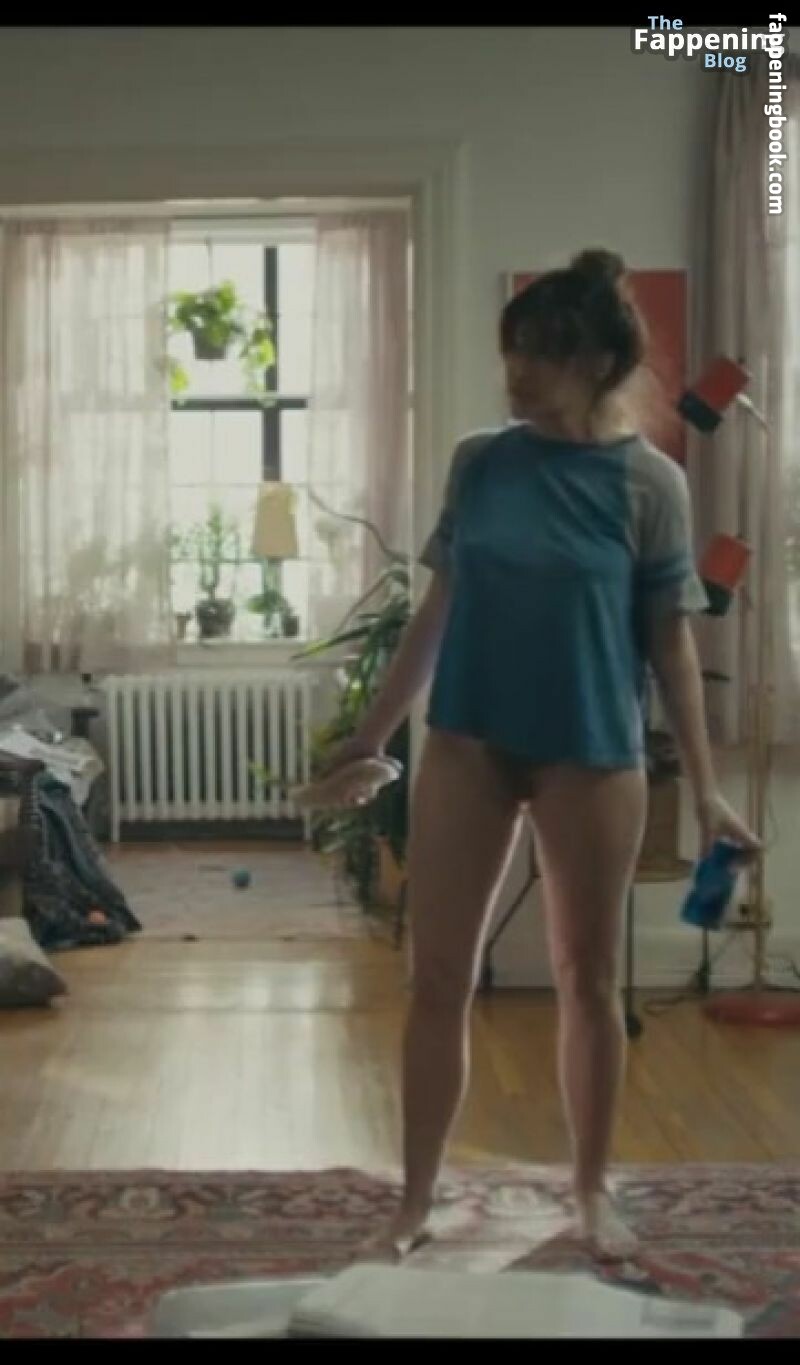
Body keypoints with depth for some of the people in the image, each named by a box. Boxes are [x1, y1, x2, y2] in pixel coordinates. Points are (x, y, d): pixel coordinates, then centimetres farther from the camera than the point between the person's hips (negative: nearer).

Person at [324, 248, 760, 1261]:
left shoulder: (649, 483, -6)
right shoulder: (480, 463, 2)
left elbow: (669, 644, -3)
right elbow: (439, 609, 9)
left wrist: (706, 790, -5)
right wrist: (374, 730, 10)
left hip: (592, 758, -2)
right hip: (467, 747, 3)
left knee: (588, 981, 10)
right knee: (438, 980, 4)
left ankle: (591, 1190, 29)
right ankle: (415, 1204, 18)